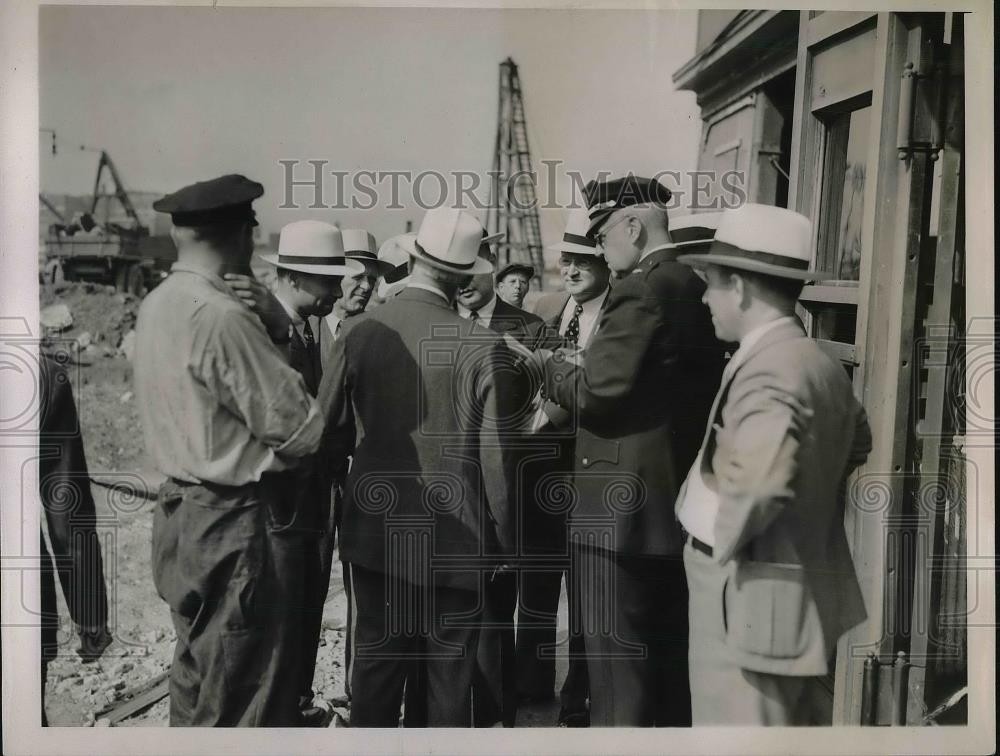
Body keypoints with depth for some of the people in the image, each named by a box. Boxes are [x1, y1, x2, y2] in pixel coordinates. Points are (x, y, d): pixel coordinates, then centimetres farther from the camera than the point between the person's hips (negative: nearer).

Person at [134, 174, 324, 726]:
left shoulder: (155, 306, 6)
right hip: (240, 530, -9)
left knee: (196, 680, 24)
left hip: (181, 514, 9)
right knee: (245, 703, 5)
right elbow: (303, 431, -17)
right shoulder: (222, 316, -22)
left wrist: (273, 322, -4)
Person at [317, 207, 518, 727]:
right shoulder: (481, 348, -15)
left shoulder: (358, 332, -9)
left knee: (374, 668, 16)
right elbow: (495, 457, -12)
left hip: (375, 533, 3)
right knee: (449, 678, 13)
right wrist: (501, 539, 2)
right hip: (454, 541, -2)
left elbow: (329, 434, -3)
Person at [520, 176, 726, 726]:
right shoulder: (696, 290, 10)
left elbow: (596, 390, -20)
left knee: (618, 671, 3)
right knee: (672, 663, 21)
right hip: (680, 505, 9)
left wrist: (547, 364, -2)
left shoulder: (641, 290, -16)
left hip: (623, 508, -9)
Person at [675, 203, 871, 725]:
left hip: (751, 608, -9)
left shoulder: (766, 372, -23)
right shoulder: (820, 363, 6)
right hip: (806, 599, 9)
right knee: (798, 726, 21)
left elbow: (758, 483, -39)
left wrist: (720, 531, -21)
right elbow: (857, 444, 23)